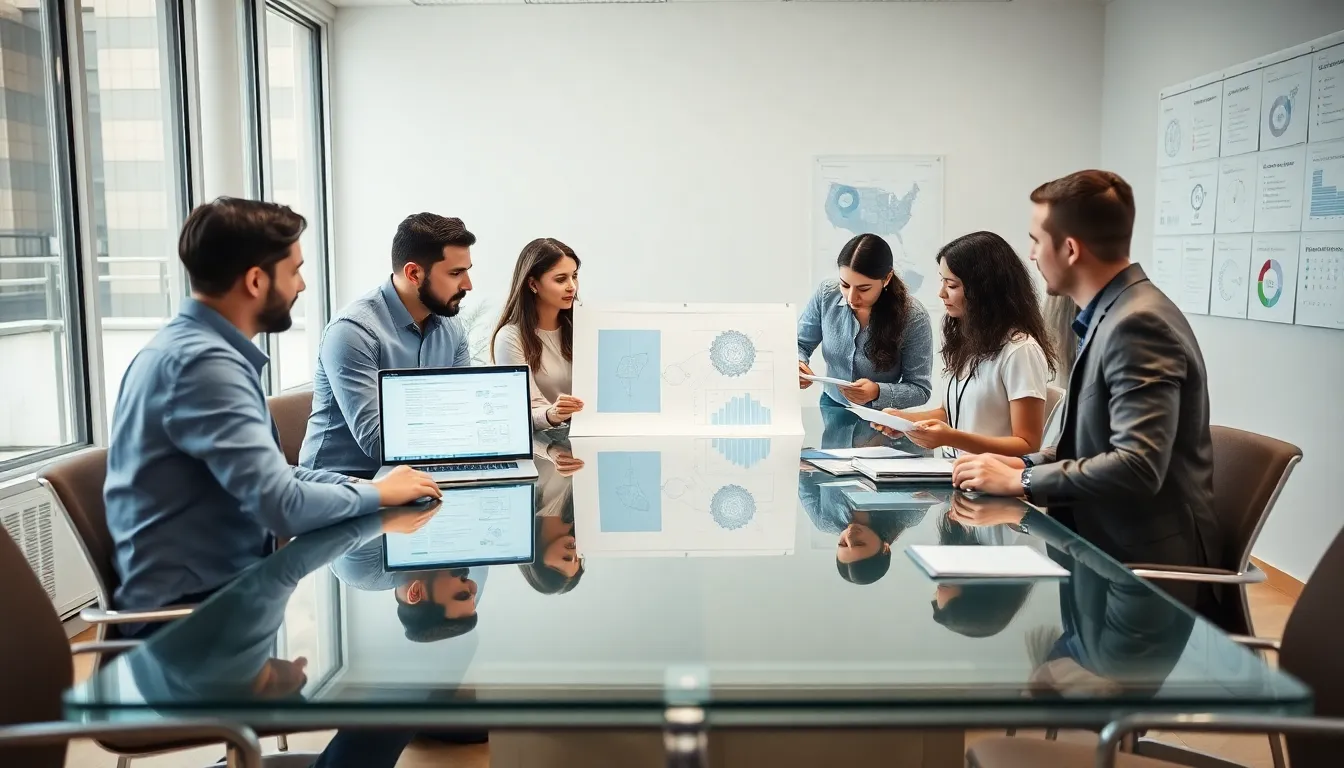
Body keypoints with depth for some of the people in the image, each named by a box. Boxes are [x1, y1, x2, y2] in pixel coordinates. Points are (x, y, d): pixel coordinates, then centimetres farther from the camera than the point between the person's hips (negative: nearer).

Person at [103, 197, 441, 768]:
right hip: (197, 612, -9)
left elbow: (269, 478, 12)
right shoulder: (202, 361, -22)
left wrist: (371, 487, 0)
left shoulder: (200, 346, 9)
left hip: (219, 584, 9)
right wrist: (379, 494, -12)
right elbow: (282, 503, -30)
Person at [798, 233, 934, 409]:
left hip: (881, 417, -3)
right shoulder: (826, 295, -9)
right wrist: (795, 365, -18)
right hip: (831, 407, 3)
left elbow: (920, 389, -10)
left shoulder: (913, 317, -16)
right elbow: (798, 344, 4)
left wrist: (878, 392, -27)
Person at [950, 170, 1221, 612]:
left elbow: (1137, 466, -28)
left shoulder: (1138, 323, -21)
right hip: (1110, 549, 8)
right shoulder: (1113, 314, 10)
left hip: (1146, 567, -8)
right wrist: (1026, 464, 0)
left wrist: (1021, 481, -20)